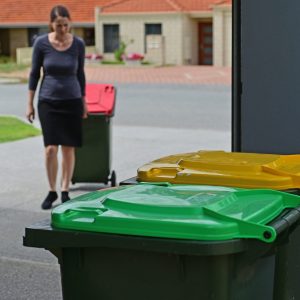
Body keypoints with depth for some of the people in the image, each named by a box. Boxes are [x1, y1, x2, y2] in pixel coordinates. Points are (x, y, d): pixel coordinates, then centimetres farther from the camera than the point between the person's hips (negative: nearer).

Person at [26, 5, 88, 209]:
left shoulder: (78, 44, -4)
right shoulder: (41, 43, -7)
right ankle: (52, 191, 9)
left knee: (68, 149, 2)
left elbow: (80, 74, 8)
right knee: (51, 148, -10)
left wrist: (84, 102, 12)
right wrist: (30, 104, 1)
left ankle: (65, 192, 15)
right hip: (48, 102, -1)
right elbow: (34, 73, 1)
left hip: (72, 101, 1)